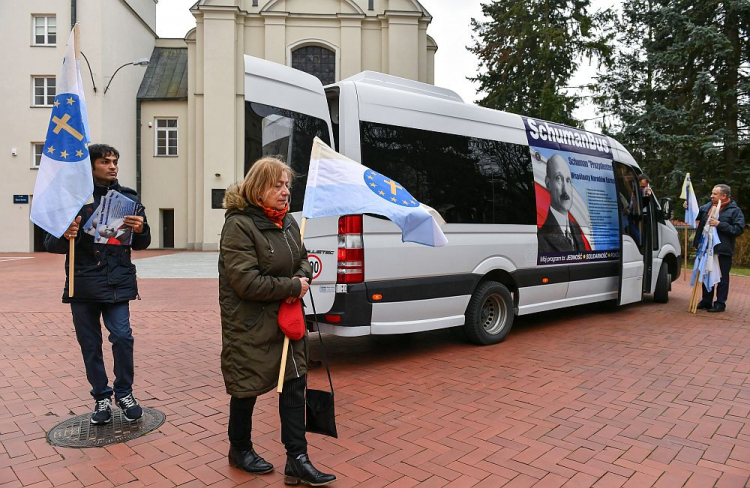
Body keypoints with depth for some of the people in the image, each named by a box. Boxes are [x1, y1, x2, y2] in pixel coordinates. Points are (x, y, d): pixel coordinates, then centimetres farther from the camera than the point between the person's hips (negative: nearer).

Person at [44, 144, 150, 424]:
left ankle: (124, 393, 12)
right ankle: (102, 397, 27)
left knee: (122, 336, -11)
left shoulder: (128, 198, 7)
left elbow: (141, 245, 11)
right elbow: (51, 244, 1)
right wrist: (65, 235, -21)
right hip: (83, 282, 0)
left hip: (117, 282, 0)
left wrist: (140, 229, -11)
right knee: (90, 345, 8)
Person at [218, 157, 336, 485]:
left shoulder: (287, 222, 8)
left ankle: (297, 461, 19)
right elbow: (246, 282, -24)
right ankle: (240, 450, 37)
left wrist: (303, 275, -6)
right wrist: (293, 287, -17)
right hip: (250, 326, -7)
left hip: (287, 321, 7)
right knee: (247, 389, 11)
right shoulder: (239, 226, -17)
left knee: (294, 385, 7)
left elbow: (304, 259, 18)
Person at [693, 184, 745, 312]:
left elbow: (739, 229, -15)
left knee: (722, 278, 3)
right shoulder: (707, 206, 8)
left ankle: (720, 303, 11)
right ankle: (706, 301, 24)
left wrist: (720, 224, -21)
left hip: (723, 250, -6)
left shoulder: (734, 210, -7)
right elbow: (696, 214, 26)